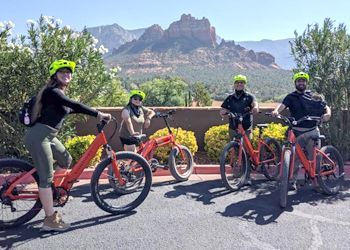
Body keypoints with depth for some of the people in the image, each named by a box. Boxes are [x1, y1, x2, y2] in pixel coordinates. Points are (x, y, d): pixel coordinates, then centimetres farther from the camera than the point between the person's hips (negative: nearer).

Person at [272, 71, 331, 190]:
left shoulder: (314, 96, 13)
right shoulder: (291, 97, 6)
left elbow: (326, 107, 11)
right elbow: (282, 105, -11)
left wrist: (327, 114, -12)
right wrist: (276, 110, -34)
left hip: (312, 132, 1)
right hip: (297, 132, -1)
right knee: (295, 158, -2)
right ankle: (293, 181, 10)